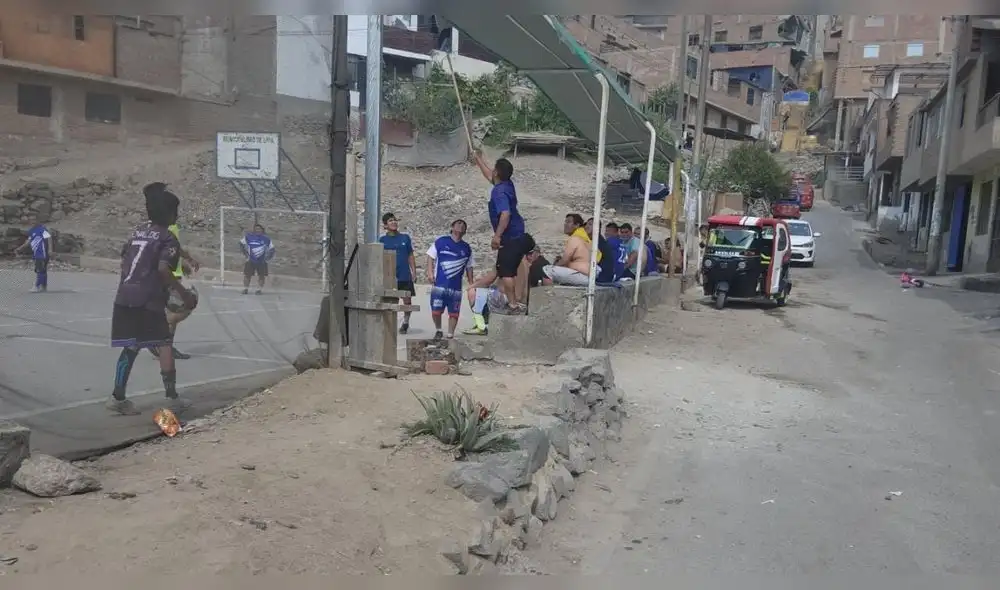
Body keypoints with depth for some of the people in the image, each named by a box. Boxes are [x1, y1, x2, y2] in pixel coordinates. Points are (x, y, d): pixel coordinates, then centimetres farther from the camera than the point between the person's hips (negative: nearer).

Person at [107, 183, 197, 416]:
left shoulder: (138, 231, 17)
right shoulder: (168, 238, -5)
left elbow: (124, 260, 18)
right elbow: (163, 268, -19)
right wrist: (183, 293, -13)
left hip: (124, 298, 7)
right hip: (148, 300, -7)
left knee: (131, 347, 12)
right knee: (164, 344, 2)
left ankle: (118, 397, 11)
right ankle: (171, 396, 1)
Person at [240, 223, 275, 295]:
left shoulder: (266, 239, -2)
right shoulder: (248, 237, -3)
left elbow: (271, 249, 6)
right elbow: (242, 244, 11)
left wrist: (267, 258, -1)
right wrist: (246, 253, 6)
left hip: (261, 261, 0)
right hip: (250, 260, 0)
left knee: (262, 276, -1)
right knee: (247, 275, 0)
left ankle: (259, 290, 11)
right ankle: (245, 289, 13)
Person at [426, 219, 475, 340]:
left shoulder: (467, 248, 12)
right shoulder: (440, 241, 4)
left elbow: (469, 267, 16)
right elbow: (431, 256, 5)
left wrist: (471, 284, 12)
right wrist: (430, 272, -7)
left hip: (456, 287, 2)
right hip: (439, 284, -2)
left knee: (454, 313, 1)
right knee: (436, 310, -3)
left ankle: (450, 335, 13)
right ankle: (438, 331, 21)